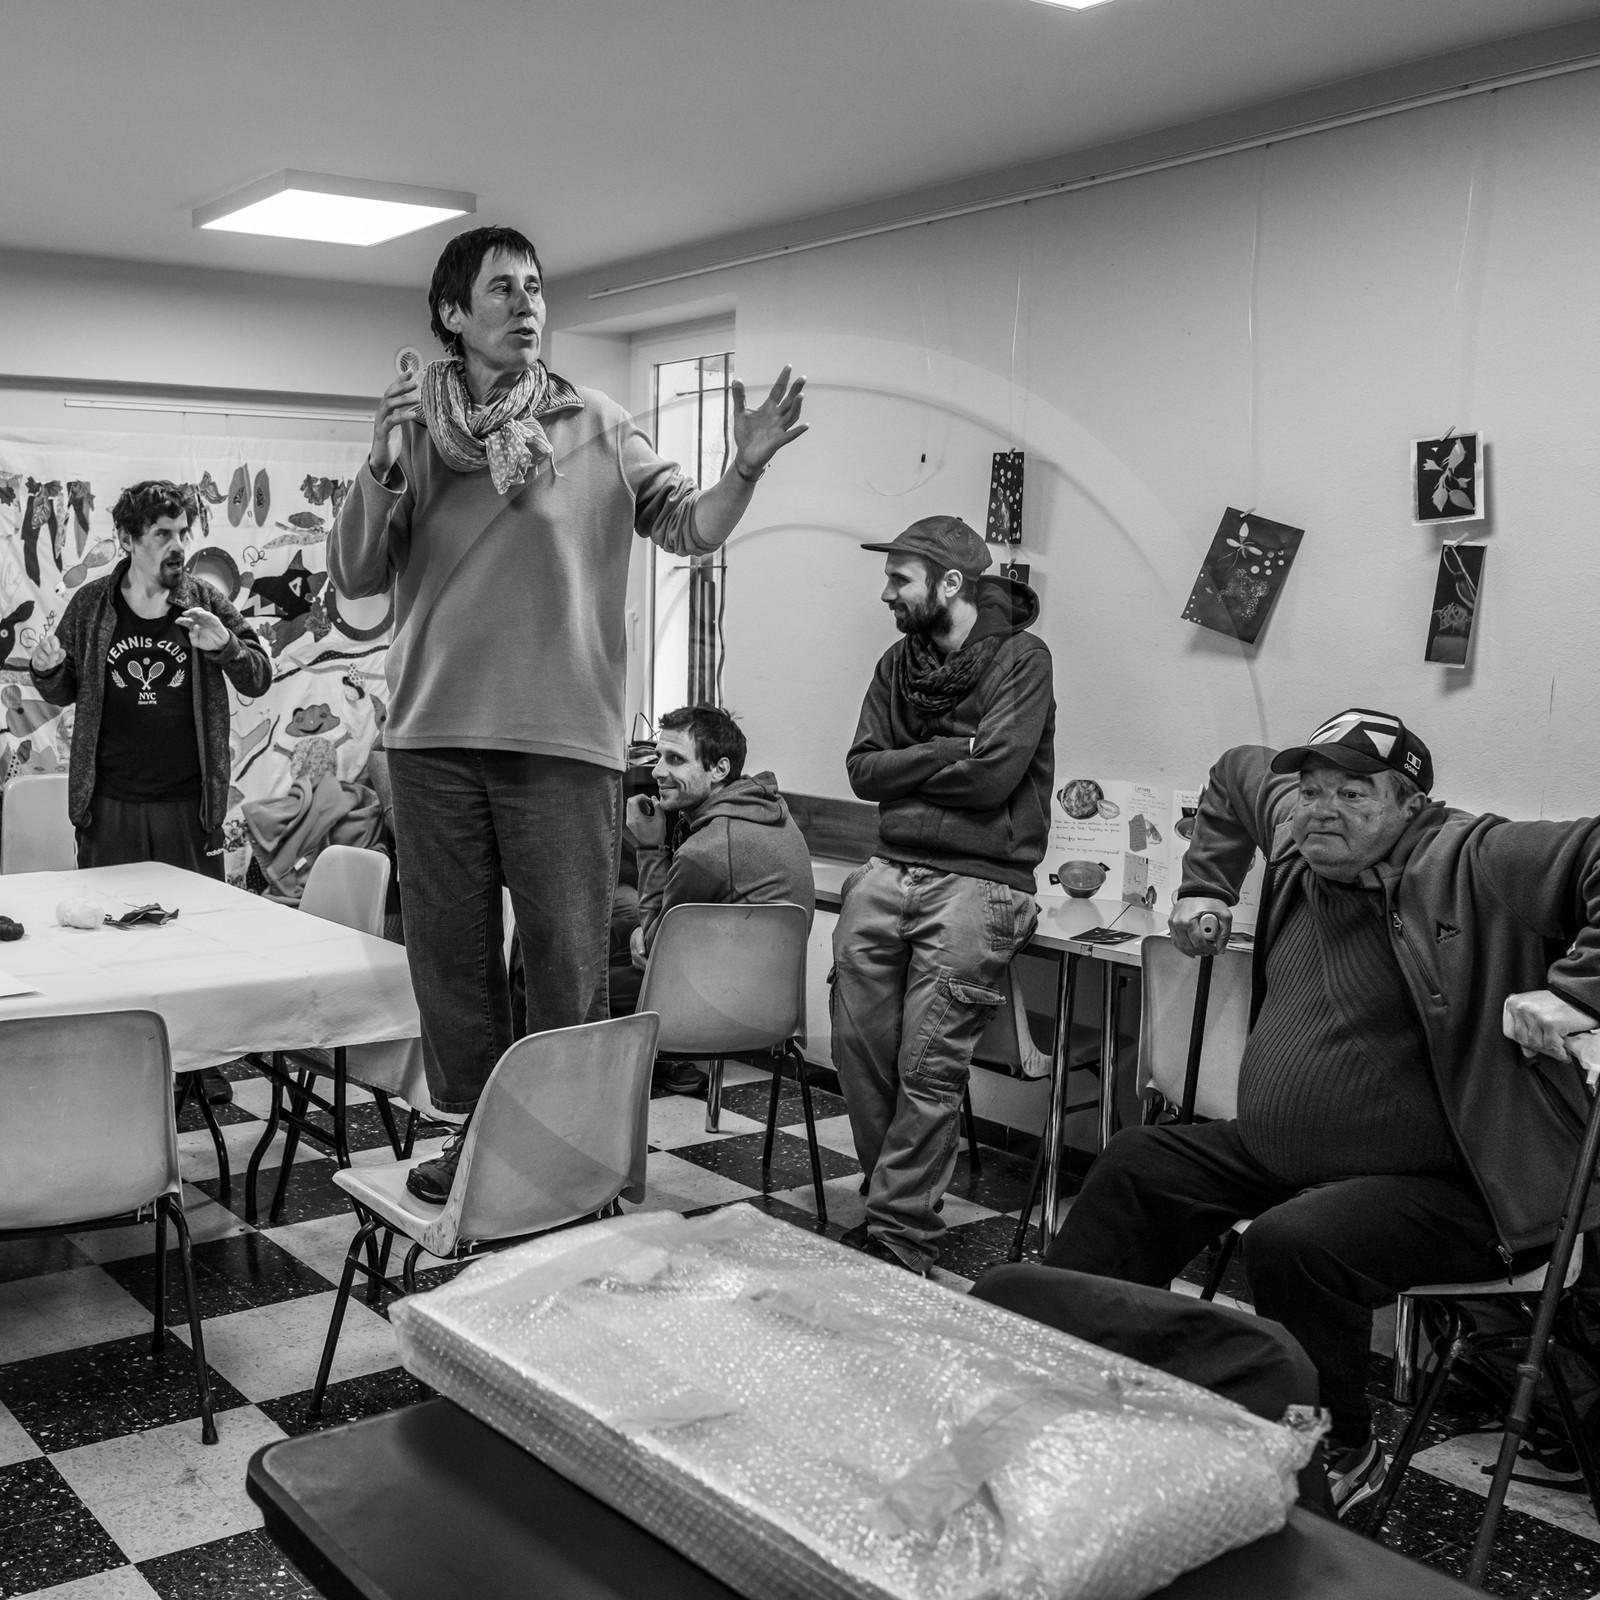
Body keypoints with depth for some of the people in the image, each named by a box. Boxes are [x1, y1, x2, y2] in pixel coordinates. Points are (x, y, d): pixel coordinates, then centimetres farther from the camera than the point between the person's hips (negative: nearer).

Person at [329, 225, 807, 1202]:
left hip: (566, 734, -2)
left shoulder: (598, 428, 5)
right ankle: (472, 1132, 26)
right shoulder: (415, 427, 7)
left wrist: (746, 469, -19)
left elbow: (690, 527, 0)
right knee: (451, 953, 11)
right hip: (434, 735, 2)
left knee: (568, 958, 3)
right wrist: (382, 467, -14)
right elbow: (356, 579, 1)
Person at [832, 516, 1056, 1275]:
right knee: (857, 1045, 1)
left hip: (978, 879, -6)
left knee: (928, 1066, -9)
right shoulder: (900, 662, 15)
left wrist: (909, 763, -1)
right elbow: (863, 769, 7)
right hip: (891, 870, 6)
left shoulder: (1020, 657, -4)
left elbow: (992, 775, -14)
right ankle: (895, 1201, 18)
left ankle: (902, 1234, 0)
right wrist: (948, 753, -4)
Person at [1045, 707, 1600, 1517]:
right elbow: (1234, 774, 27)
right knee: (1135, 1167, 7)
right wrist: (1206, 886, 23)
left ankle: (1342, 1457, -6)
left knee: (1294, 1243, -32)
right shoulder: (1298, 833, 6)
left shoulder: (1472, 860, -18)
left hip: (1440, 1185, -9)